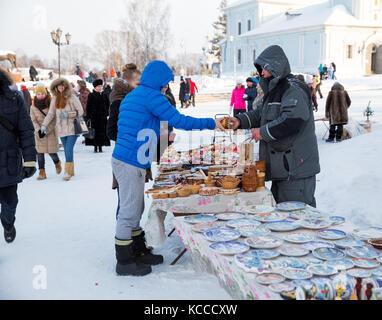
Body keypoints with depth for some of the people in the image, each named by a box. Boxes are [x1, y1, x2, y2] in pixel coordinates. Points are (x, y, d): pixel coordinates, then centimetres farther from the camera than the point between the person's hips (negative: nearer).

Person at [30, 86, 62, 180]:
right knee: (40, 152, -2)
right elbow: (33, 121, 1)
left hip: (51, 132, -2)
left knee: (52, 152, -4)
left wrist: (46, 130, -14)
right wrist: (38, 130, -17)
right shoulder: (33, 107, 4)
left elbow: (54, 120, -6)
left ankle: (57, 163, 29)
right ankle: (41, 172, 7)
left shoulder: (51, 105, -4)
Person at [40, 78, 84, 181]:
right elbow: (51, 114, 13)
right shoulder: (55, 99, 11)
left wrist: (68, 115, -15)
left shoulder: (72, 98, -4)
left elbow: (80, 112, -5)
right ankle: (71, 171, 19)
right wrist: (44, 125, 3)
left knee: (69, 150, -12)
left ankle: (68, 172, -3)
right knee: (67, 150, 8)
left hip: (72, 128, -4)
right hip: (61, 129, 5)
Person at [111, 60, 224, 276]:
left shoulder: (133, 96, 19)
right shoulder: (151, 95, -12)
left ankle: (139, 252, 30)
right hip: (130, 163, -10)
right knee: (129, 211, -2)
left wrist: (161, 136, 30)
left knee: (136, 210, 17)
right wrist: (210, 123, -5)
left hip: (133, 163, 10)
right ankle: (124, 262, 9)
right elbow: (179, 120, -15)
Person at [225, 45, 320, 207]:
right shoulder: (275, 89, 18)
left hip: (296, 169, -10)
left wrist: (263, 132, -18)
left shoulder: (293, 88, -14)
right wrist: (240, 120, 8)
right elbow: (261, 113, 24)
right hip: (281, 168, 10)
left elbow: (293, 120, -27)